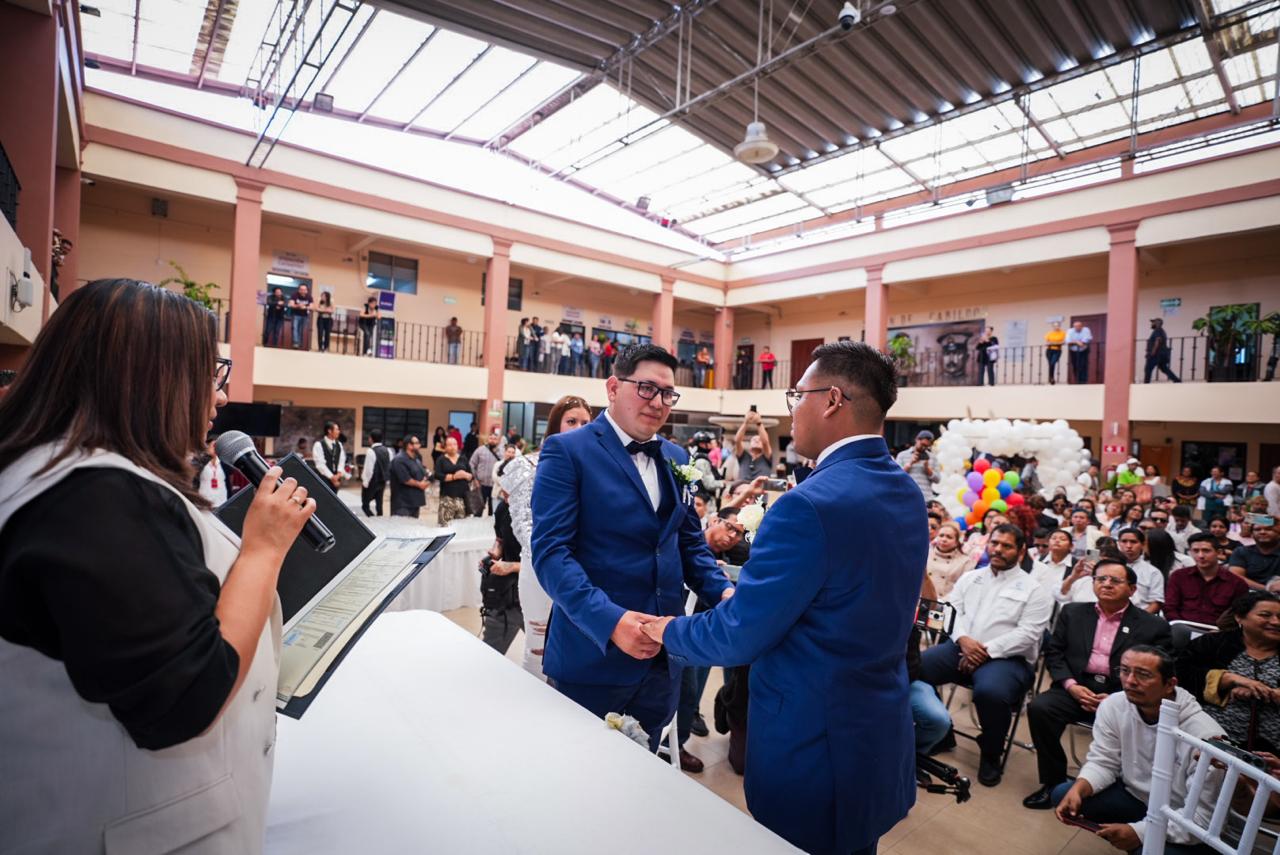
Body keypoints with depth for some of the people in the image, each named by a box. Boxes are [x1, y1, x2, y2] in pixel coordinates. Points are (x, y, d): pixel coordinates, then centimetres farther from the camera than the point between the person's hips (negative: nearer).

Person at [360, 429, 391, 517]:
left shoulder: (371, 451, -17)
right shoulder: (388, 450, 3)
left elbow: (368, 470, -17)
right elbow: (390, 467, 6)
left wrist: (365, 483, -7)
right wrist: (386, 480, 14)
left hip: (372, 482, -6)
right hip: (382, 482, 6)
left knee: (365, 505, 3)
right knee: (379, 505, 13)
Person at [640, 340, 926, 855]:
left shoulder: (811, 505, -29)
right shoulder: (905, 493, 0)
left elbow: (737, 635, -22)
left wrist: (669, 632, -4)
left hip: (813, 746, -8)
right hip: (880, 734, 8)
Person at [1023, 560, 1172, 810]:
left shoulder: (1154, 626, 5)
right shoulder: (1072, 612, 13)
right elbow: (1053, 653, 11)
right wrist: (1071, 685, -7)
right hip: (1077, 688, 2)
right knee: (1039, 707, -24)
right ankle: (1053, 782, -6)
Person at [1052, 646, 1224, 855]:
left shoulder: (1204, 735, -28)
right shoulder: (1113, 705, -13)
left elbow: (1201, 815, -24)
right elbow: (1103, 762, -6)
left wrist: (1140, 832, -31)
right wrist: (1077, 790, -26)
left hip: (1179, 826, -5)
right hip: (1133, 797, 5)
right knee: (1063, 795, -12)